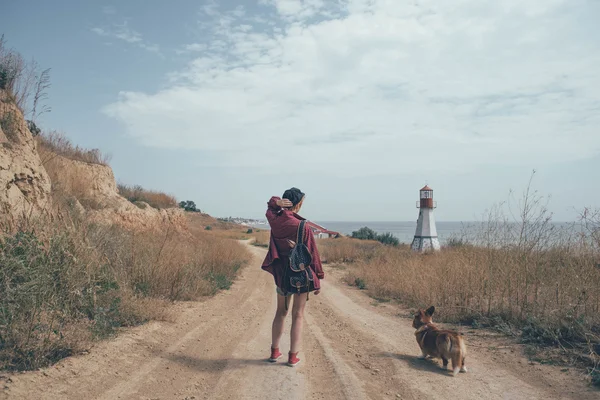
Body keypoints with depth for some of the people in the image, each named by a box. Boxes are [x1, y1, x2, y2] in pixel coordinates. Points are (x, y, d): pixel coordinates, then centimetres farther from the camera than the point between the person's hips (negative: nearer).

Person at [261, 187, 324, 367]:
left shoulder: (274, 220, -6)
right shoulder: (302, 226, -19)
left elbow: (270, 207, 18)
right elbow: (312, 254, -13)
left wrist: (277, 202, -8)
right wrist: (317, 279, -4)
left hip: (281, 272, 4)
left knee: (280, 312, 19)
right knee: (298, 315, 7)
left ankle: (274, 351, 26)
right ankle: (293, 356, 12)